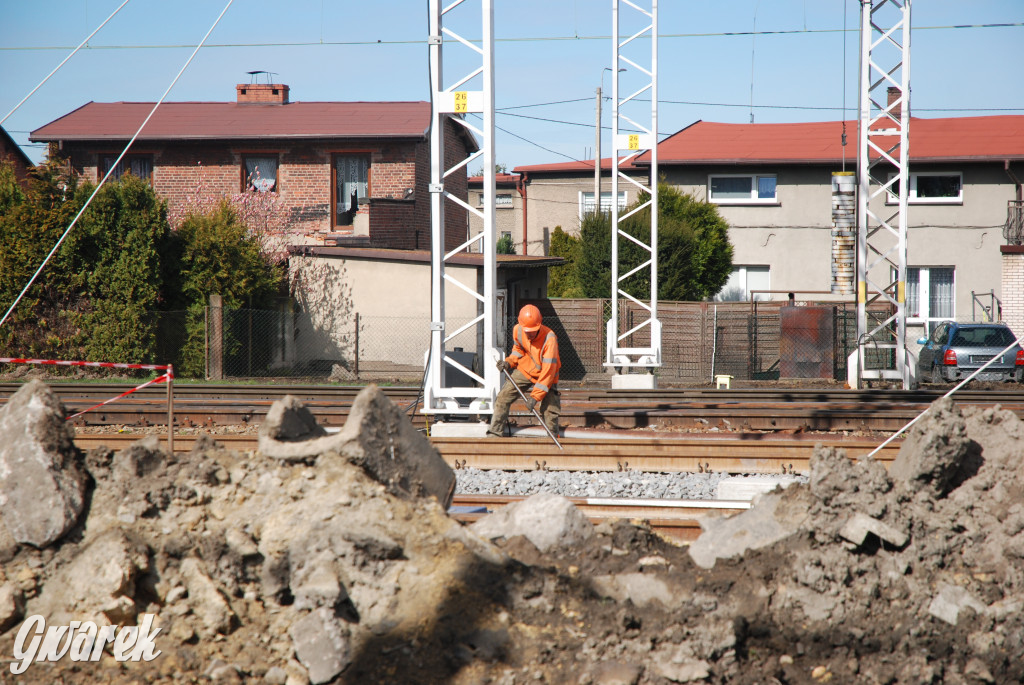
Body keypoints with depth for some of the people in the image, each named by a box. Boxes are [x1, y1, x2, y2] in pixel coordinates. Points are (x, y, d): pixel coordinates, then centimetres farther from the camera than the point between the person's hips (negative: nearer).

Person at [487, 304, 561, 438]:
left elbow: (548, 370, -29)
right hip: (524, 370, 4)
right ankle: (494, 434, 7)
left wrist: (535, 396, -30)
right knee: (502, 398, -3)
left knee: (549, 410, -13)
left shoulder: (549, 338, -30)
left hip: (545, 376, -4)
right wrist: (509, 361, -9)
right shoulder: (517, 331, -14)